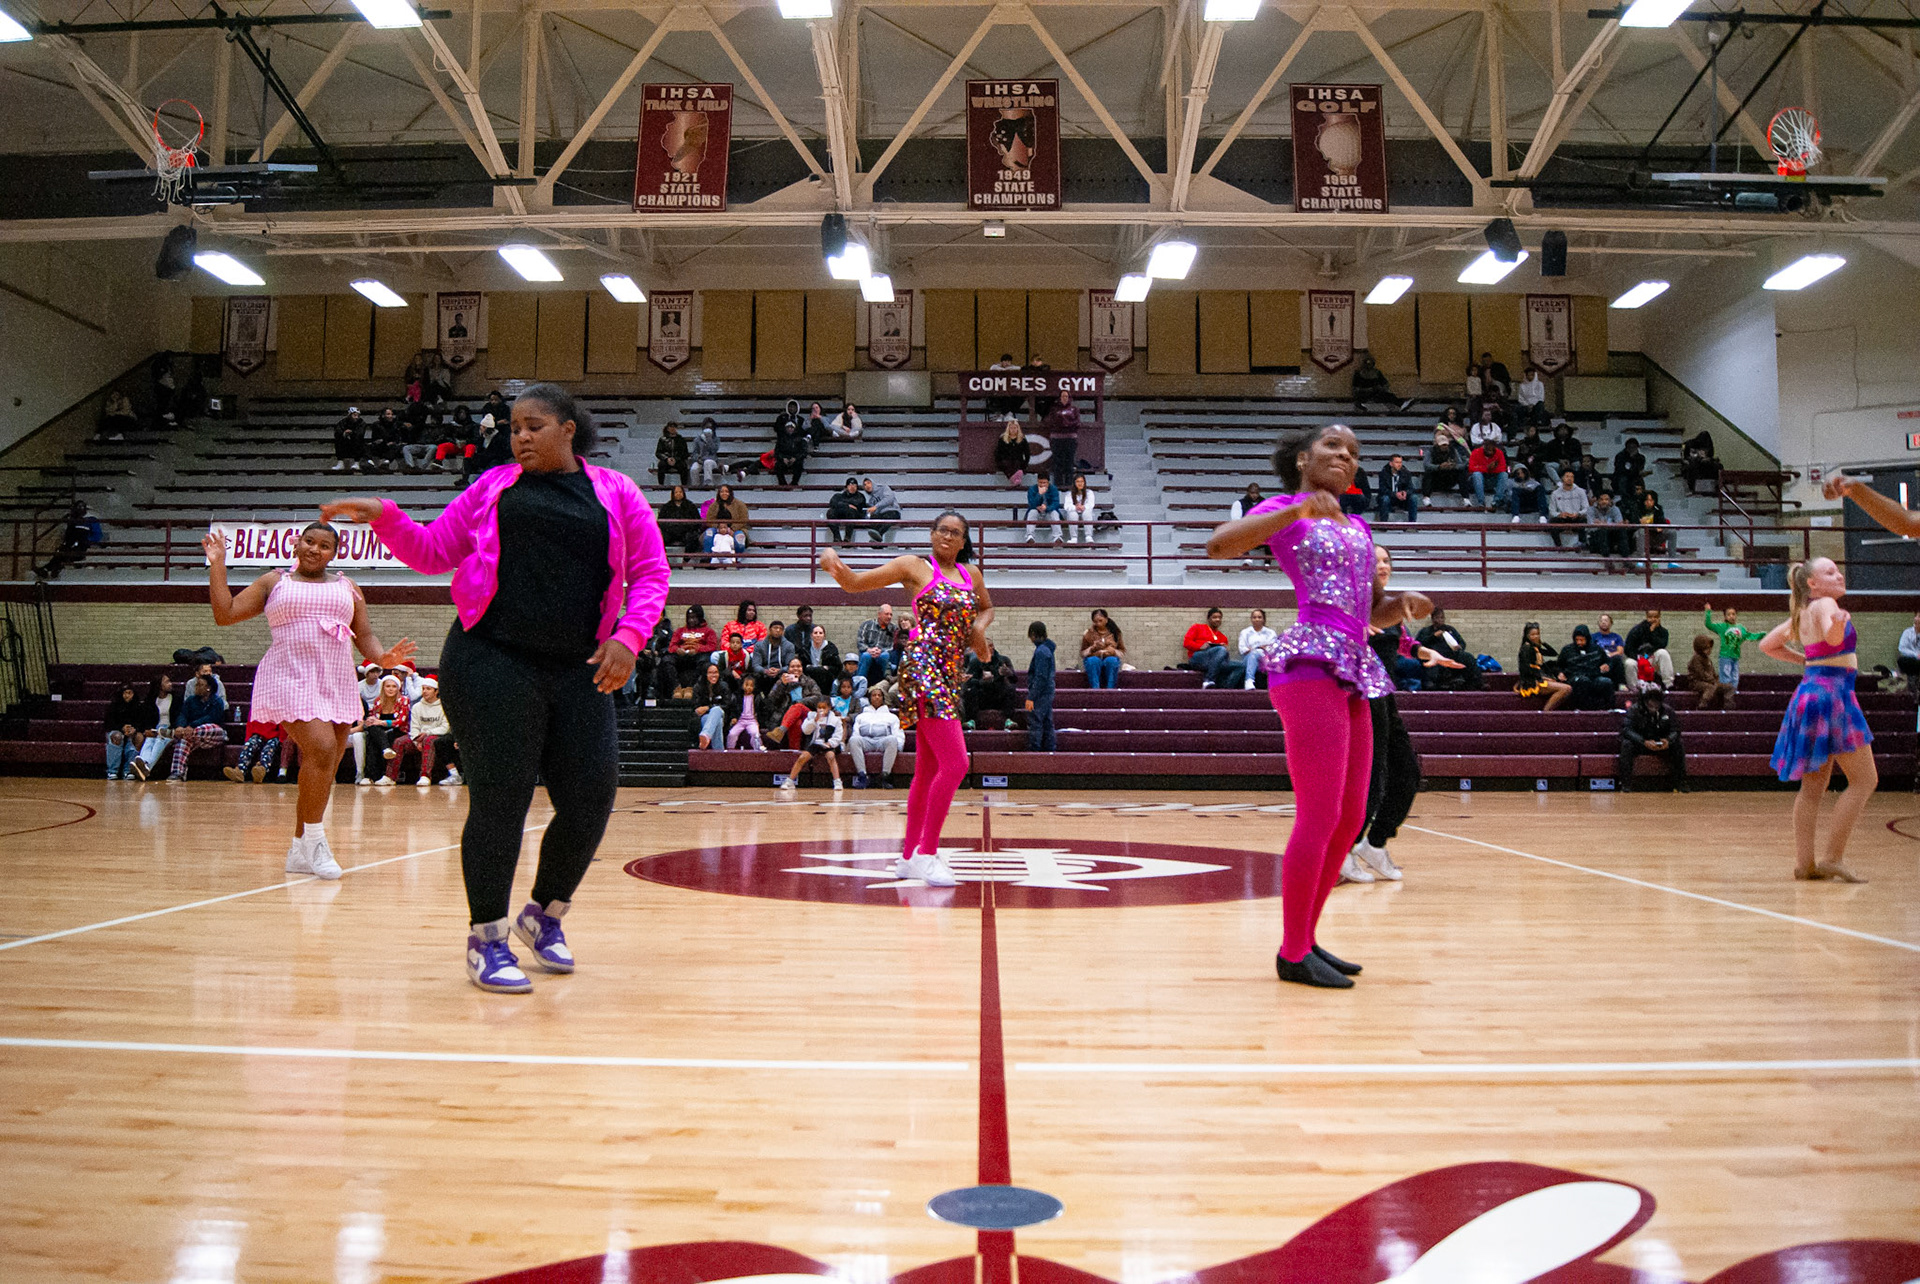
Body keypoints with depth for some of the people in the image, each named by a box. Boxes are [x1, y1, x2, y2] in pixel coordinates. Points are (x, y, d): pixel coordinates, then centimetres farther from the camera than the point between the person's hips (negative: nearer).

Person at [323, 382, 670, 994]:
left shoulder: (616, 492, 11)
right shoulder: (494, 486, 13)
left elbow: (650, 573, 7)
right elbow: (433, 552, 15)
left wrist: (628, 636, -8)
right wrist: (384, 517, -1)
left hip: (580, 672, 1)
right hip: (493, 662, -1)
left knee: (590, 800, -1)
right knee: (500, 799, -4)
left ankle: (545, 916, 25)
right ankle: (486, 939, 12)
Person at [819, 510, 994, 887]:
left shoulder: (971, 575, 16)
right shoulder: (915, 566, 1)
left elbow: (986, 608, 34)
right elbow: (856, 583, -1)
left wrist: (979, 626, 11)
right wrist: (835, 565, -23)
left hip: (949, 676, 7)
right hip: (923, 669, -7)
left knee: (928, 770, 12)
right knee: (955, 764, -15)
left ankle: (909, 856, 22)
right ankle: (926, 854, -7)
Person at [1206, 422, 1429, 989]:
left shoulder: (1359, 528, 25)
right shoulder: (1284, 509, 4)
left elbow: (1376, 611, 29)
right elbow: (1218, 545, -14)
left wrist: (1406, 602, 6)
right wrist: (1297, 509, -22)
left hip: (1353, 672, 8)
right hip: (1310, 664, -8)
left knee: (1350, 819, 10)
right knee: (1320, 816, -10)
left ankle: (1304, 938, 22)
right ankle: (1294, 953, 2)